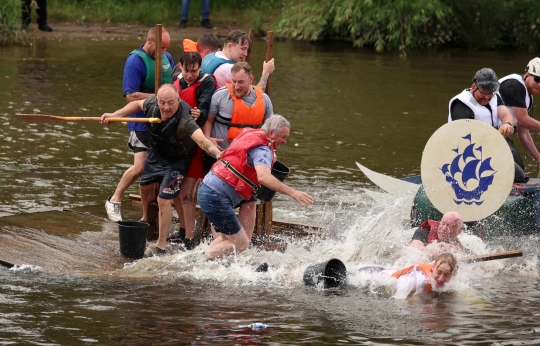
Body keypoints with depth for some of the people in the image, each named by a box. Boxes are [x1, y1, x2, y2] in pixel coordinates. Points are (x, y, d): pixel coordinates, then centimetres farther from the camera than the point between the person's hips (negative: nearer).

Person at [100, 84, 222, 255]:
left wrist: (218, 154, -76)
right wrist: (115, 115, -8)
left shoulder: (184, 121, -43)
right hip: (156, 154, 7)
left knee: (163, 199, -11)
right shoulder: (152, 105, -25)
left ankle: (161, 246, 5)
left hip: (176, 161, -7)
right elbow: (137, 104, 0)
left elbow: (201, 139, -59)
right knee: (145, 186, 25)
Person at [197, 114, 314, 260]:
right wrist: (292, 192, -36)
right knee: (241, 243, -4)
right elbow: (264, 177, -34)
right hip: (217, 197, -10)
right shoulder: (263, 150, -14)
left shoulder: (249, 134, 15)